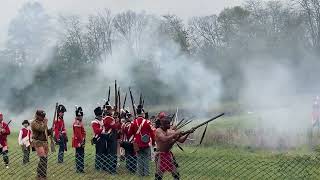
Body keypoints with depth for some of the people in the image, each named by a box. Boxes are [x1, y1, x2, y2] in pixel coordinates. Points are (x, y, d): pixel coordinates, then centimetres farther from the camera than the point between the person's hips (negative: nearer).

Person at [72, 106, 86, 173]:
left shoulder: (80, 123, 16)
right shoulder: (77, 123, -15)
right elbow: (78, 133, -21)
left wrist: (83, 140, 15)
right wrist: (81, 141, -20)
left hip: (81, 142, 10)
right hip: (78, 142, -10)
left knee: (81, 155, 12)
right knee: (79, 155, -6)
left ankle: (80, 168, 18)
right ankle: (79, 169, -2)